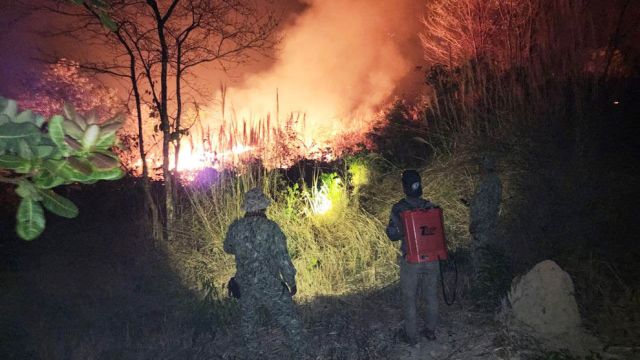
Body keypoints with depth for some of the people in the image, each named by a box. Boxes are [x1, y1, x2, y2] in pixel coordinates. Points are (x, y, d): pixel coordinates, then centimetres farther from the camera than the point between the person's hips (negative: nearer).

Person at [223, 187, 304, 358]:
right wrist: (292, 282, -4)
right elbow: (283, 259, -17)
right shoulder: (271, 228, -18)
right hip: (271, 288, -3)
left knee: (247, 326, 24)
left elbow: (228, 248, 13)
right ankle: (299, 354, 21)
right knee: (292, 324, 13)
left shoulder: (235, 227, -7)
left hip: (245, 289, 4)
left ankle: (253, 355, 37)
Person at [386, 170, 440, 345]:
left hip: (411, 260, -3)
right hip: (431, 259, 4)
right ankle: (430, 331, 34)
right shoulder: (431, 206, -4)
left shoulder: (399, 208, -14)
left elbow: (392, 235, -11)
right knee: (432, 296, 20)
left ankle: (411, 336, 22)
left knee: (409, 299, 11)